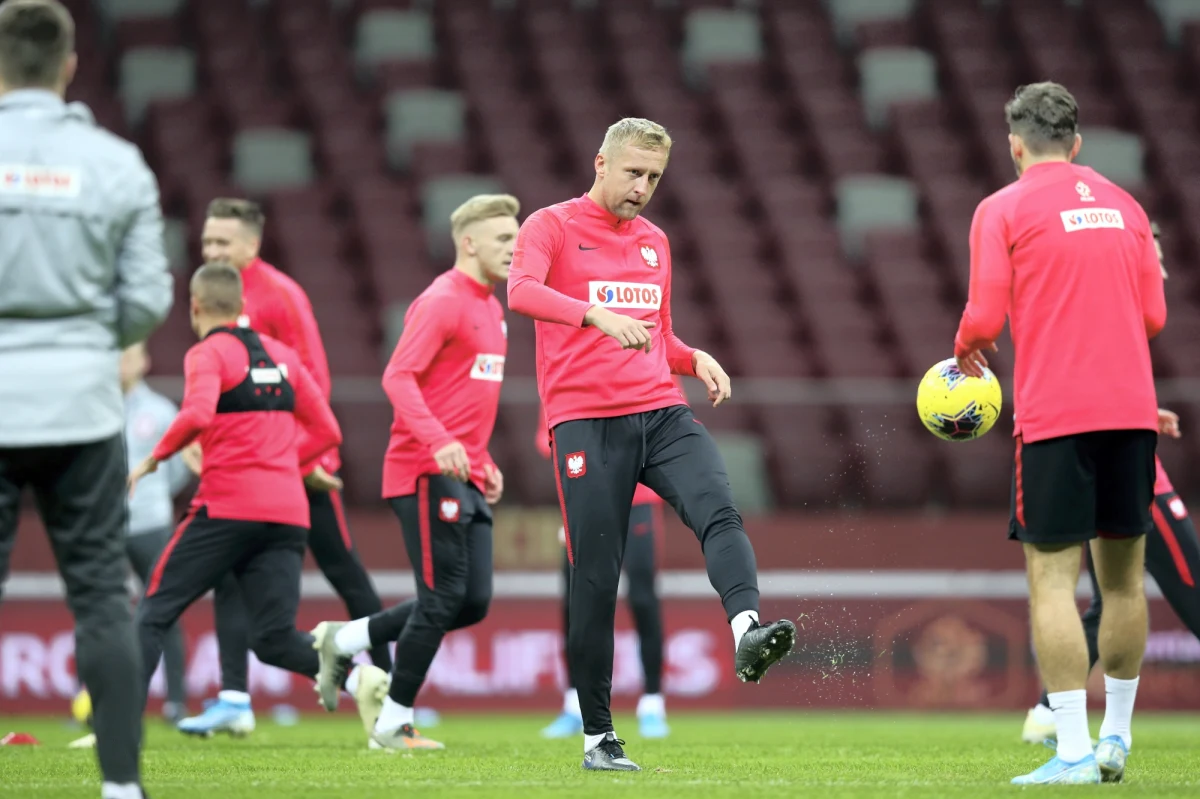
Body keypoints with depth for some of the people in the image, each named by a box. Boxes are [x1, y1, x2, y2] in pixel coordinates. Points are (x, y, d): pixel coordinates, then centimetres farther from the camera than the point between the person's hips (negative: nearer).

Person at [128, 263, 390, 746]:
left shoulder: (207, 354, -1)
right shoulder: (281, 355, 18)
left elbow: (197, 415, -20)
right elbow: (326, 431, 18)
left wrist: (154, 459, -7)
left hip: (228, 506, -5)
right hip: (288, 512, 5)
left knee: (154, 613, 6)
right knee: (275, 639, 4)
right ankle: (360, 678, -21)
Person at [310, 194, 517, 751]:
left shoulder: (489, 307, 18)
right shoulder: (442, 302, -11)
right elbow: (398, 376, -20)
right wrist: (438, 440, -32)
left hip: (465, 477, 9)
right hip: (426, 473, -9)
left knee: (474, 602, 5)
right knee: (444, 597, -8)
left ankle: (343, 641, 19)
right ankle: (394, 725, 3)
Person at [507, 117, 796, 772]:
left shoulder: (654, 242, 22)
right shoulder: (552, 227, 3)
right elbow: (520, 290, -18)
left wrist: (696, 360, 10)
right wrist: (598, 315, -33)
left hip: (661, 412, 5)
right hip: (585, 420, -5)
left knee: (718, 510, -25)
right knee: (595, 578, -4)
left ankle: (747, 632, -47)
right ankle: (598, 737, 4)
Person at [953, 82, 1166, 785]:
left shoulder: (1004, 209, 0)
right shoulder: (1124, 206, 13)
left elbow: (985, 319, -7)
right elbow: (1154, 316, 11)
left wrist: (966, 352, 14)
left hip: (1054, 416, -5)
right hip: (1131, 410, 5)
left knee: (1053, 579, -4)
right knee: (1123, 576, 13)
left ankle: (1073, 751, -12)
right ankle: (1116, 738, 21)